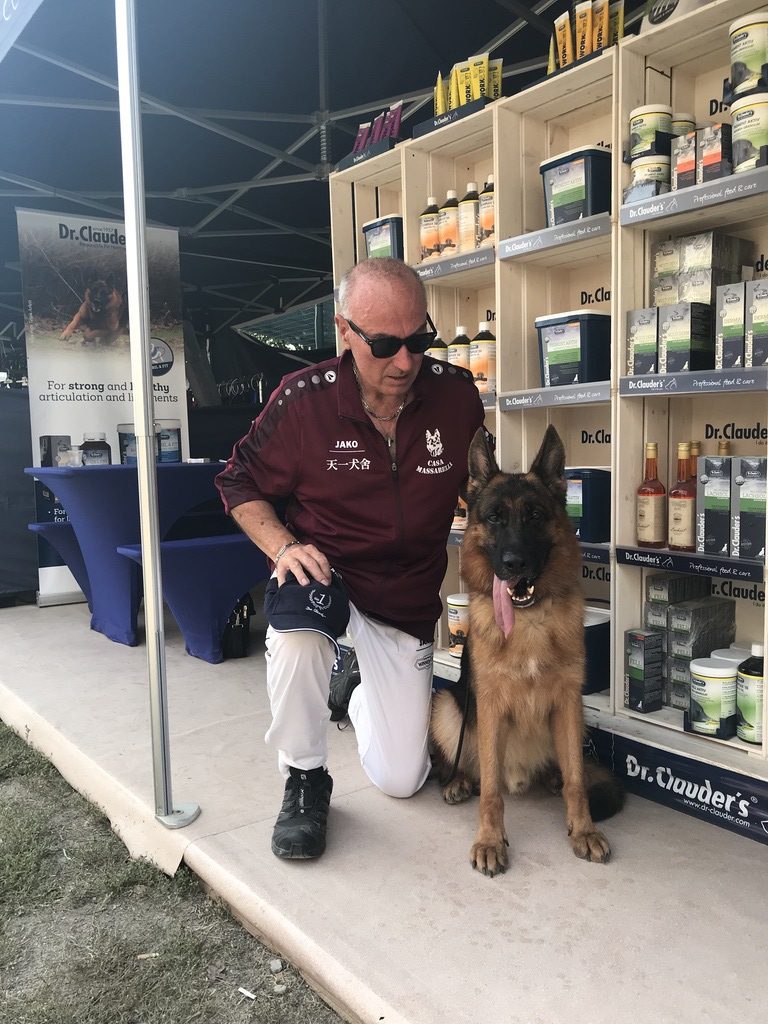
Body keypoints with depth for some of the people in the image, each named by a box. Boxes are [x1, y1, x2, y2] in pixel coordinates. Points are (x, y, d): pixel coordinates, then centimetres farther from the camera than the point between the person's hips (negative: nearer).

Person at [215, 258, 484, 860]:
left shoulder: (456, 394, -11)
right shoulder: (304, 399, -18)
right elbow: (239, 483, -4)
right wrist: (283, 546, -21)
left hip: (410, 601, 2)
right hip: (323, 574, -2)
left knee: (403, 781, 6)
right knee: (295, 640, -40)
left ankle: (365, 698, 42)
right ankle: (304, 782, -8)